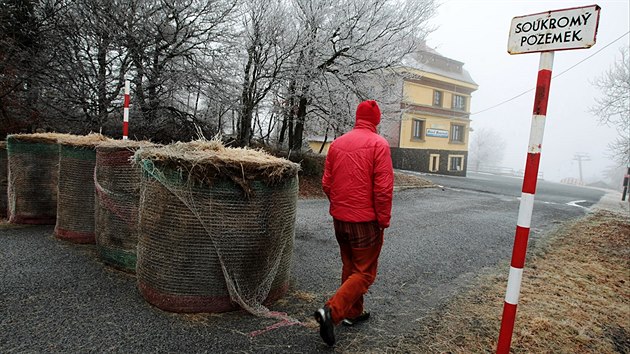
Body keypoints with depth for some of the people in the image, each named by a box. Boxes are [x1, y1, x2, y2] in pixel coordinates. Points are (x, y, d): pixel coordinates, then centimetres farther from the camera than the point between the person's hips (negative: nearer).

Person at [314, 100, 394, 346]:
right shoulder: (378, 144, -12)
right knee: (364, 273, 4)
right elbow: (383, 188, -17)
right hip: (366, 220, -6)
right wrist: (384, 219, -6)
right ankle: (331, 311, -11)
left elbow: (326, 184, 7)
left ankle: (353, 313, 31)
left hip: (340, 218, 6)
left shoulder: (337, 143, 5)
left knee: (349, 267, 20)